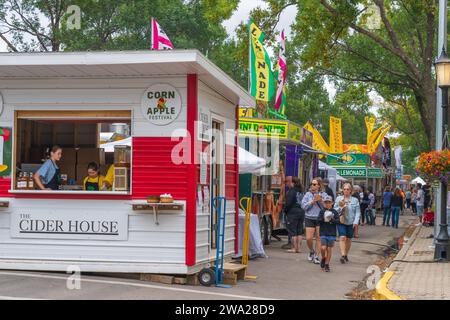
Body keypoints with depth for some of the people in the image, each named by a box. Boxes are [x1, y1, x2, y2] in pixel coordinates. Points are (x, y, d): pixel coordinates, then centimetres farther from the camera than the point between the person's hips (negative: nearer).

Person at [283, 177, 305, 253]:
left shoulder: (292, 191, -12)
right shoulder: (301, 191, 10)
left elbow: (288, 203, -14)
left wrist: (285, 211, -1)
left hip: (293, 213, -7)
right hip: (301, 212, 7)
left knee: (292, 231, -2)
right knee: (300, 231, 11)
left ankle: (294, 248, -2)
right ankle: (298, 247, 13)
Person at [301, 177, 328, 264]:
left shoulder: (324, 195, 2)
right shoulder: (308, 194, 4)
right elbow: (303, 206, -4)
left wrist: (321, 201, -16)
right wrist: (313, 201, -12)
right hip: (309, 218, 1)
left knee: (319, 238, 1)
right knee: (308, 238, -4)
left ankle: (316, 256, 12)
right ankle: (312, 251, 25)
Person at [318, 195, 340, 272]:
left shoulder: (334, 212, 3)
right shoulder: (322, 211, 4)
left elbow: (338, 220, -5)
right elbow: (318, 220, -5)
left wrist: (332, 220, -20)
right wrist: (323, 219, -22)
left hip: (332, 234, 0)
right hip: (323, 233, 0)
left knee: (329, 249, 5)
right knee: (323, 248, -13)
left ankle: (327, 264, 16)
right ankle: (323, 259, 17)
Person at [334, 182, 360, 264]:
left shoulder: (355, 200, 4)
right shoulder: (338, 199, 5)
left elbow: (358, 212, 2)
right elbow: (335, 210, 7)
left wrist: (356, 221, -10)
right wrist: (340, 208, -13)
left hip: (351, 223, 1)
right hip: (341, 221, -1)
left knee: (348, 239, 9)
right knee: (342, 238, -14)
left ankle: (346, 254, 25)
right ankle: (342, 255, -18)